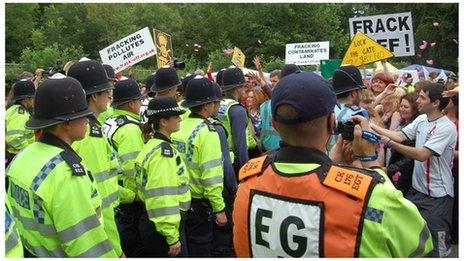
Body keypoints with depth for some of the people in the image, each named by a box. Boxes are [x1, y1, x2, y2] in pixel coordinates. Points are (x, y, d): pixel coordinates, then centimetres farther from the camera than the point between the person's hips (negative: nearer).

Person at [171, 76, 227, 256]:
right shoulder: (207, 132, -19)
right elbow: (211, 175, -22)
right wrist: (219, 209, -15)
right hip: (198, 203, -6)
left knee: (182, 246, 23)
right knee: (199, 249, 11)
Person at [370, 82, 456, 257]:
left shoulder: (446, 128, -20)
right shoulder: (421, 119, 4)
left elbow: (422, 155, -27)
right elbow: (400, 136, -2)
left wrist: (389, 142, -33)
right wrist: (369, 125, -11)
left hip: (437, 195, -7)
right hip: (417, 188, 7)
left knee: (437, 245, 2)